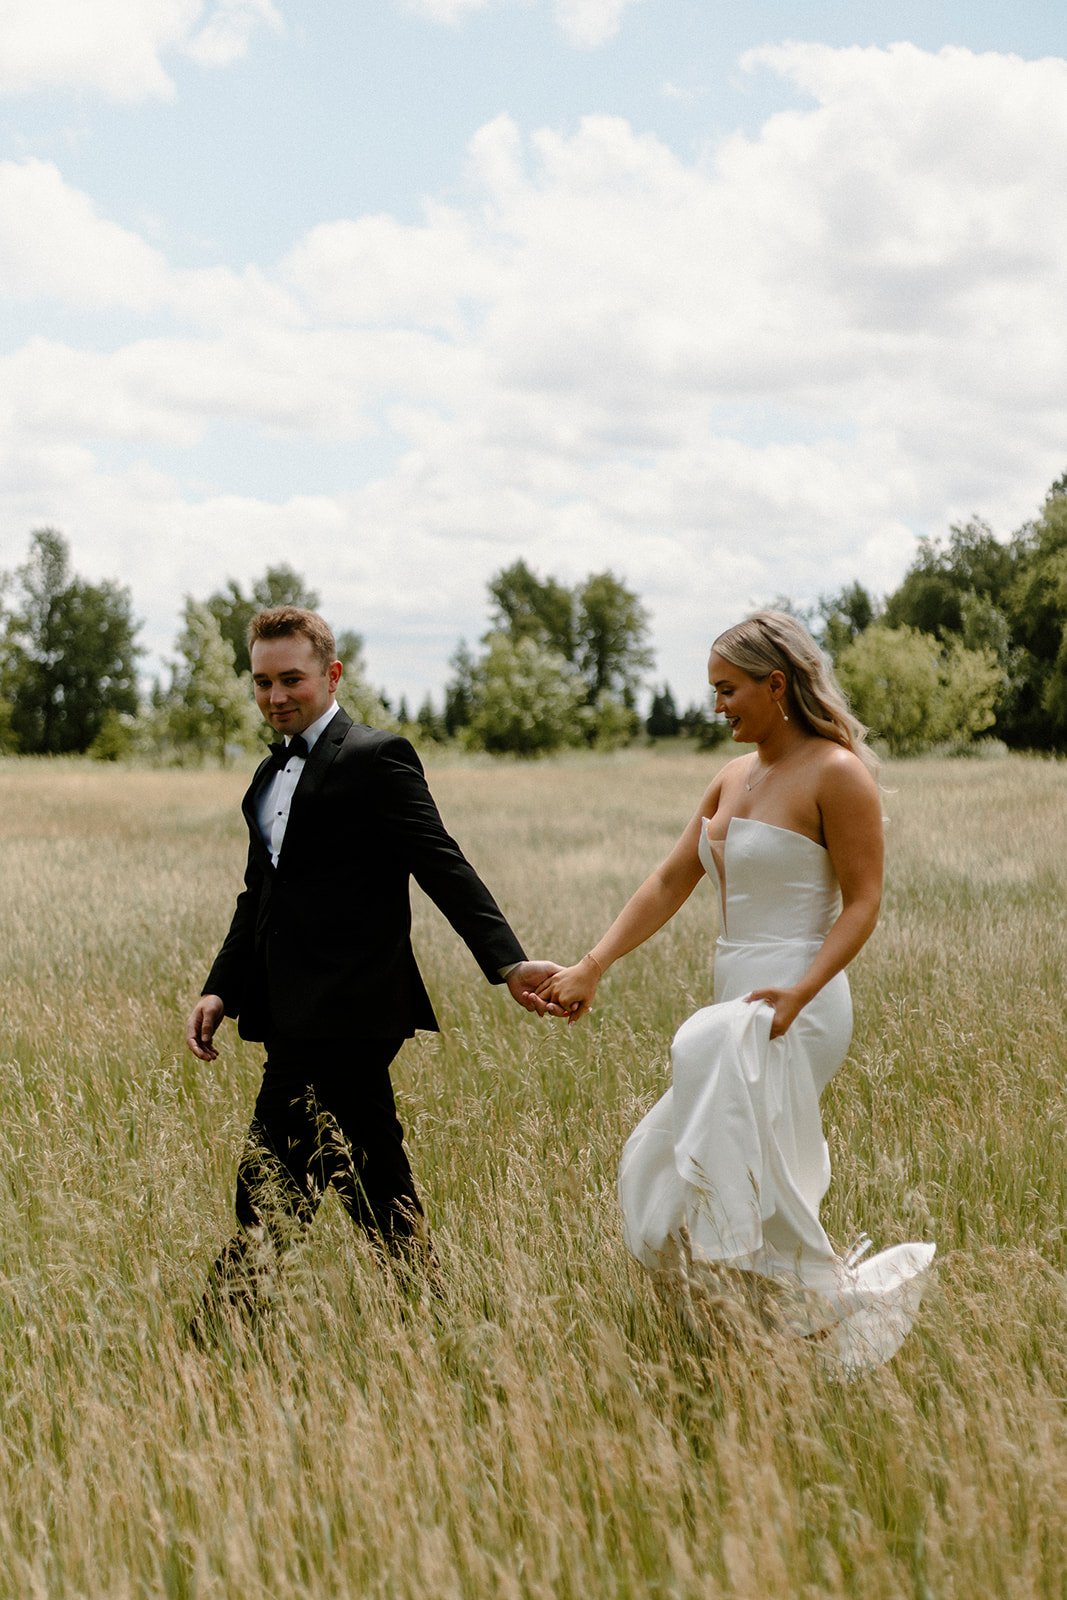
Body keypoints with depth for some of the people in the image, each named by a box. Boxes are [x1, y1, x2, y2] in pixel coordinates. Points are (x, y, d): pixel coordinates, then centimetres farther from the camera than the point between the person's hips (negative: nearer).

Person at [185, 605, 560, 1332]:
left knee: (271, 1189, -9)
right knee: (376, 1185, 13)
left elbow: (444, 867, -13)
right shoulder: (272, 774, 20)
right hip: (301, 1018, 9)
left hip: (341, 1017, -9)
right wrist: (220, 990, 12)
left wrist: (508, 962, -21)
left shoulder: (375, 757, -7)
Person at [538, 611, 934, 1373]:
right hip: (738, 1006, 8)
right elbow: (670, 883, 12)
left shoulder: (836, 773, -9)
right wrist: (592, 967, 4)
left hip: (796, 1006, -8)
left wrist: (798, 990, -25)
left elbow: (863, 902, -12)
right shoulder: (734, 778, 14)